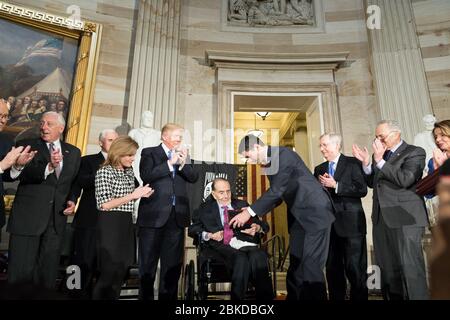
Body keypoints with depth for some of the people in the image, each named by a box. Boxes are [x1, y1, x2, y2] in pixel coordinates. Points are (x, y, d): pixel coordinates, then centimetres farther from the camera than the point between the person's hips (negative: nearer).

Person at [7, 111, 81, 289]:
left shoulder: (73, 152, 11)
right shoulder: (26, 145, 2)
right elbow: (22, 175, -13)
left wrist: (72, 200, 1)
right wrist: (48, 167, -27)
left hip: (57, 217, 3)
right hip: (27, 216, -2)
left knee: (48, 271, 11)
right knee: (21, 269, 3)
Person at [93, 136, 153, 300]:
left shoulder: (129, 172, 12)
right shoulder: (105, 171, -10)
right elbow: (104, 204, -16)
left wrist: (140, 194, 1)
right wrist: (132, 195, -18)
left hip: (126, 225, 7)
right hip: (110, 225, -7)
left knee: (121, 272, 14)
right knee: (109, 272, 3)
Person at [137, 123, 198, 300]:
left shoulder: (183, 155, 16)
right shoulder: (149, 152, 4)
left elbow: (193, 178, 5)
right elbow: (146, 175, -12)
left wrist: (183, 163, -11)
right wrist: (170, 163, -15)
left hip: (177, 215, 4)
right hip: (154, 214, -4)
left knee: (173, 263, 10)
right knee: (148, 261, 7)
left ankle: (168, 295, 22)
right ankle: (145, 295, 21)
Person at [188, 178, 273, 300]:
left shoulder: (242, 205, 22)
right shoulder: (205, 208, 18)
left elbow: (264, 226, 17)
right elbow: (192, 229, 9)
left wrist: (257, 228, -7)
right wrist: (209, 235, -9)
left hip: (244, 243, 2)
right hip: (221, 246, -2)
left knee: (259, 256, -32)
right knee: (241, 258, -34)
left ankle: (265, 297, -23)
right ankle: (237, 297, -21)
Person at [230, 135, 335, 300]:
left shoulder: (283, 154, -18)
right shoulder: (267, 164, 8)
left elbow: (277, 190, -24)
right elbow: (277, 194, 15)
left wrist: (250, 212, -21)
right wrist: (254, 212, 5)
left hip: (315, 211, -8)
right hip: (298, 215, 9)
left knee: (311, 265, -7)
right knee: (295, 263, 11)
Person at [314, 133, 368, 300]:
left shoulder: (353, 163, -2)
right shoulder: (319, 169, 14)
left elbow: (362, 190, -12)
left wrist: (335, 185, -15)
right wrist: (320, 185, -8)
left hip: (351, 223, -5)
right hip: (329, 225, 5)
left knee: (355, 268, 0)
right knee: (332, 269, 13)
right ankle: (336, 297, 27)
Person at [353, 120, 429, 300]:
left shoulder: (415, 153, -3)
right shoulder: (381, 155, 16)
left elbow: (405, 180, -18)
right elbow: (372, 183, 17)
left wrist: (380, 160, -17)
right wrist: (367, 163, 3)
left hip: (405, 218, -6)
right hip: (382, 218, 7)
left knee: (410, 268, -5)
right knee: (388, 268, 12)